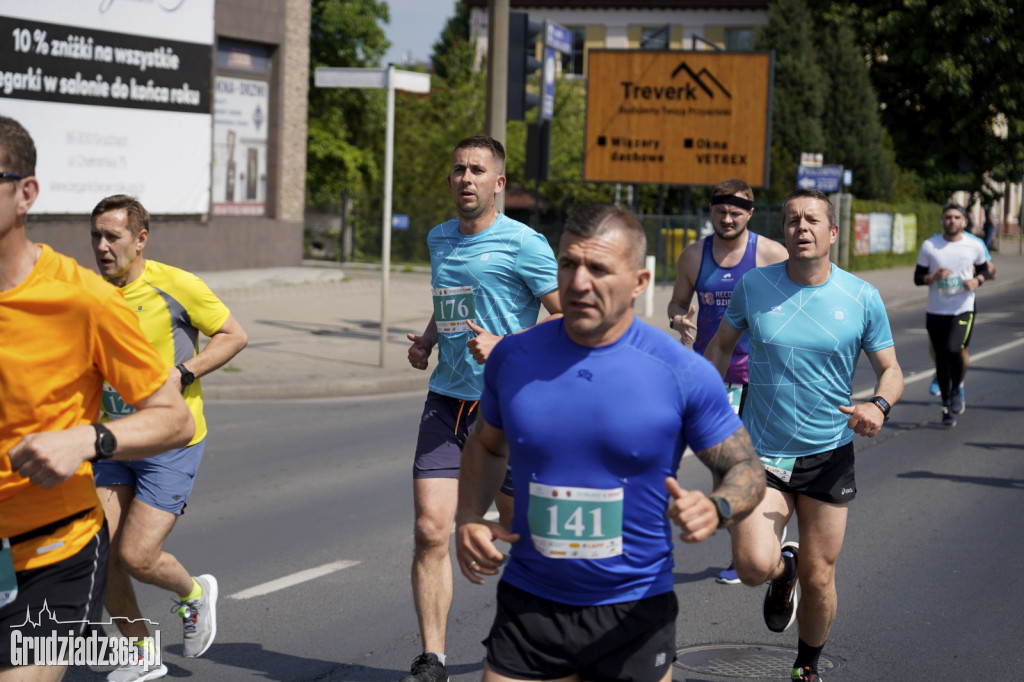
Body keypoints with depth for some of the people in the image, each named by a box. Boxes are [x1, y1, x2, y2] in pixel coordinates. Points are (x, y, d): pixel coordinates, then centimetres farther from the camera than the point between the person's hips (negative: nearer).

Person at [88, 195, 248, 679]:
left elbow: (234, 335, -5)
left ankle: (193, 593, 24)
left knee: (136, 557, -11)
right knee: (101, 557, -2)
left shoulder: (175, 286, -12)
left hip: (171, 443, -5)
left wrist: (182, 373, -17)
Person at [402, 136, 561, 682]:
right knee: (430, 529, -7)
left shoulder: (522, 243, -8)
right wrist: (427, 340, 11)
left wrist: (504, 346, -19)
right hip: (445, 401, 5)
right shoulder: (439, 239, 13)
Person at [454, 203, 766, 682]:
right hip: (528, 607, 2)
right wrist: (468, 520, -1)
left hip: (634, 616, -1)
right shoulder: (513, 358, -2)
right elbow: (487, 445, 16)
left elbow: (746, 470, -1)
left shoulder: (683, 373, -10)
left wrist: (715, 509, -23)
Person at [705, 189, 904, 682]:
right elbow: (721, 346, 13)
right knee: (753, 565, -19)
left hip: (828, 455, 0)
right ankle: (783, 572, 20)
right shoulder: (754, 285, -3)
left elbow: (891, 370, 2)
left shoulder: (862, 298, -5)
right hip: (761, 453, 0)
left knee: (819, 579, 5)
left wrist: (879, 405, -20)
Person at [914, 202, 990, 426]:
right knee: (941, 358, 6)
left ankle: (957, 389, 5)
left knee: (954, 350, -23)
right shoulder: (929, 245, -1)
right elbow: (918, 277, 3)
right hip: (935, 311, 2)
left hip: (963, 309, -2)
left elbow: (984, 269, 16)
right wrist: (933, 277, -18)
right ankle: (947, 406, 21)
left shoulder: (975, 246, -1)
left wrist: (977, 281, -6)